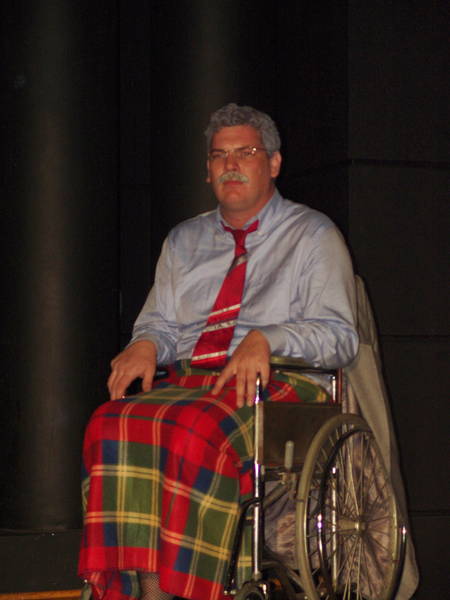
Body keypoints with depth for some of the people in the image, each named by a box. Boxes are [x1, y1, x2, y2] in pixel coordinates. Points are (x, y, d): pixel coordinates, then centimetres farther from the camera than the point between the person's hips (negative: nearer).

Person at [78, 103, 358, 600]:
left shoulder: (313, 235, 12)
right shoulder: (184, 242, 27)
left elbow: (337, 334, 1)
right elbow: (161, 321, 22)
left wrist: (266, 339, -17)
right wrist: (146, 345, -3)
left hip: (275, 385, -4)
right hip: (185, 382, 4)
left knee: (196, 428, -38)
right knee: (113, 426, -30)